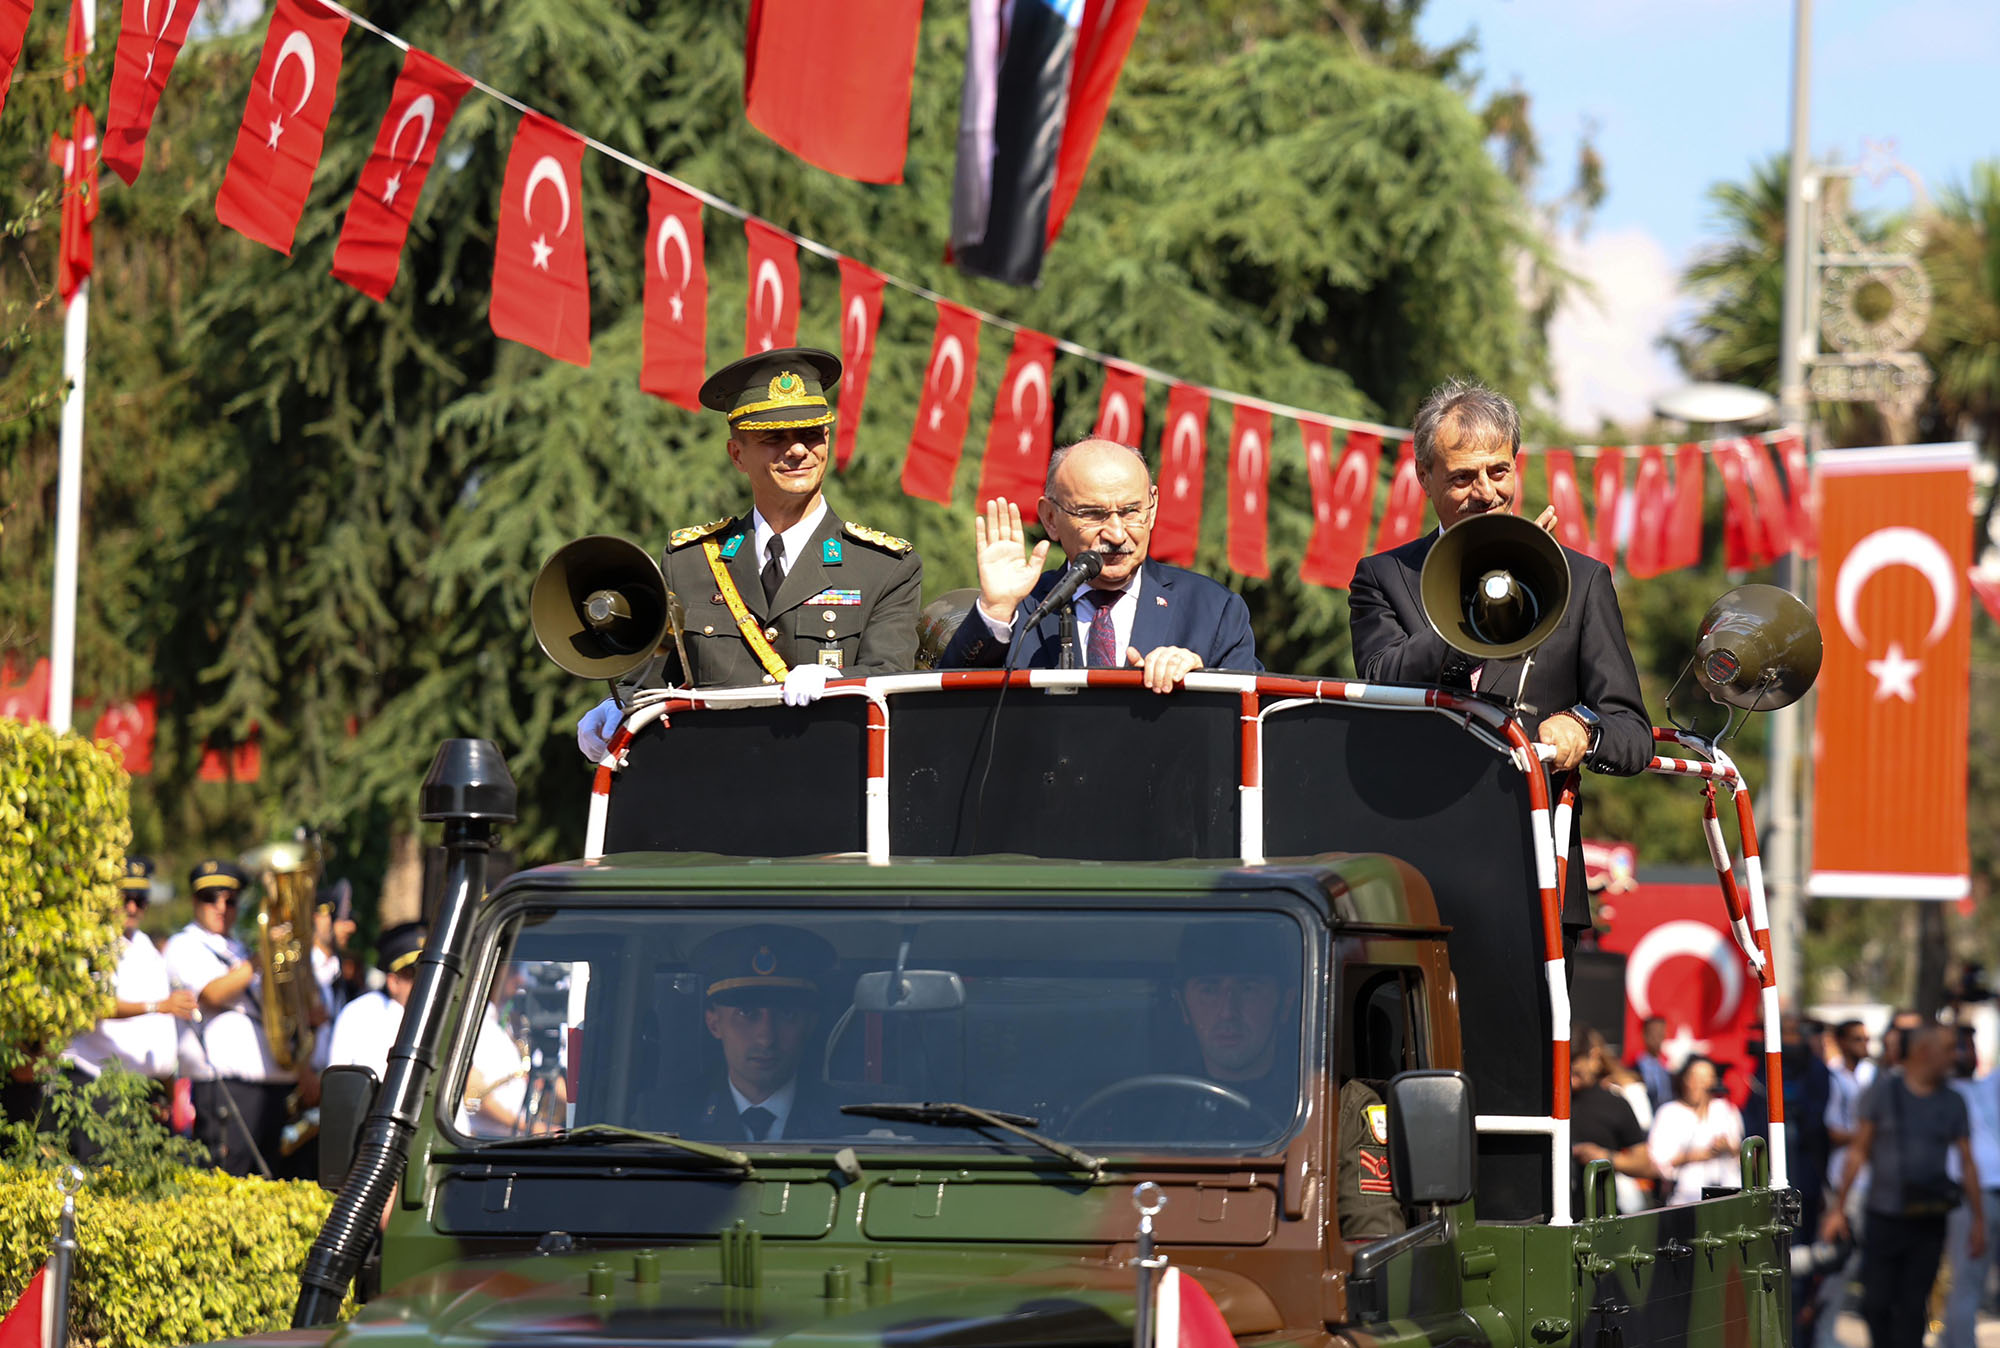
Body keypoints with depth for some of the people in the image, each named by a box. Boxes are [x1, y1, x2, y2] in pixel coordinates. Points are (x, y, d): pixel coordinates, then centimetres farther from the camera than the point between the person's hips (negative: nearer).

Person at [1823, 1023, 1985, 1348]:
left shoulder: (1952, 1102, 7)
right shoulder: (1883, 1091, 1)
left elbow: (1967, 1162, 9)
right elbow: (1859, 1151, 2)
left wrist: (1978, 1218, 3)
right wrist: (1839, 1206, -1)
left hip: (1928, 1223, 1)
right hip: (1884, 1217, -1)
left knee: (1913, 1307, -2)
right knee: (1876, 1303, -1)